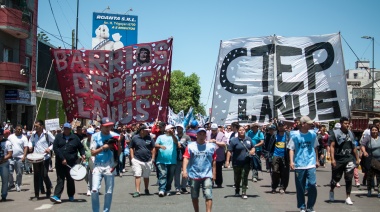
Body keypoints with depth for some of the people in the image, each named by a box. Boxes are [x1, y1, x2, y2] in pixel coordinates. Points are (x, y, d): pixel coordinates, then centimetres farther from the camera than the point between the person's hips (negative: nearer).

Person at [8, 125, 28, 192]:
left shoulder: (24, 138, 0)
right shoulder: (10, 137, 7)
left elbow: (25, 148, -4)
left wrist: (24, 156, -14)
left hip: (20, 158, -1)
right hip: (11, 157, 2)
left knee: (19, 173, 4)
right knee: (9, 172, -3)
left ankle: (18, 185, 16)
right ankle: (11, 184, 15)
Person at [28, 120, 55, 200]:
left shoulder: (47, 134, -4)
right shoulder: (33, 135, 8)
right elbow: (30, 141, 26)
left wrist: (50, 148, -13)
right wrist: (30, 146, 6)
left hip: (45, 157, -4)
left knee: (44, 175, -4)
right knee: (36, 176, 3)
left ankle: (49, 189, 23)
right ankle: (36, 195, 8)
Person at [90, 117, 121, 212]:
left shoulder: (115, 136, 1)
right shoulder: (95, 136, 0)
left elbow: (118, 153, 3)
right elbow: (92, 153, -3)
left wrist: (118, 143, -14)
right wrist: (103, 147, -16)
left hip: (110, 167, 1)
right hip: (98, 166, -1)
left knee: (109, 192, 3)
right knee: (94, 190, -11)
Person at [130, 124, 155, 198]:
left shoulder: (149, 138, 4)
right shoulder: (135, 138, 1)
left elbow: (153, 148, 8)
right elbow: (131, 148, 6)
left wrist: (152, 158, 3)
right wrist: (132, 158, -1)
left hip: (148, 161, 2)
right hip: (137, 160, -2)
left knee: (146, 176, 13)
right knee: (137, 176, -10)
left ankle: (146, 190, 30)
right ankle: (137, 191, -11)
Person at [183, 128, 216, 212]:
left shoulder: (211, 146, 4)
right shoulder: (190, 146, 1)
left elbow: (214, 161, 8)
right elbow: (186, 158, -6)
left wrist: (214, 173, 7)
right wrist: (184, 170, -17)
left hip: (207, 175, -1)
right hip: (194, 175, 1)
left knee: (208, 195, -12)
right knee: (194, 196, 12)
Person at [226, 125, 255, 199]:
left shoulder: (248, 139, 9)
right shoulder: (234, 140, -4)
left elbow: (253, 148, 21)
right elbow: (229, 151, -6)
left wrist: (252, 151, -2)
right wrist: (227, 160, -14)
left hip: (246, 163, 1)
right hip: (237, 163, -1)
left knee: (245, 178, -6)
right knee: (237, 178, 11)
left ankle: (244, 193, -4)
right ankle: (237, 191, 32)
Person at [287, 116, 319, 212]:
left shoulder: (313, 134, 4)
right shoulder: (295, 135, -3)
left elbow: (315, 147, 16)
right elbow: (291, 149, -1)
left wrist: (317, 160, 17)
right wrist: (291, 161, -11)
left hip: (311, 164, 1)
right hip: (299, 165, -1)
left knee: (312, 185, -8)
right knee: (300, 187, 5)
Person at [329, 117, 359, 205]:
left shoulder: (351, 134, 11)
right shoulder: (336, 133, -5)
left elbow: (353, 147, 18)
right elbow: (332, 146, -10)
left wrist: (357, 158, 16)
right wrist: (332, 159, -17)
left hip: (349, 159, 4)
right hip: (338, 160, -4)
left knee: (349, 179, -2)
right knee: (336, 178, 7)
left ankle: (348, 197, 3)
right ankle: (331, 191, 35)